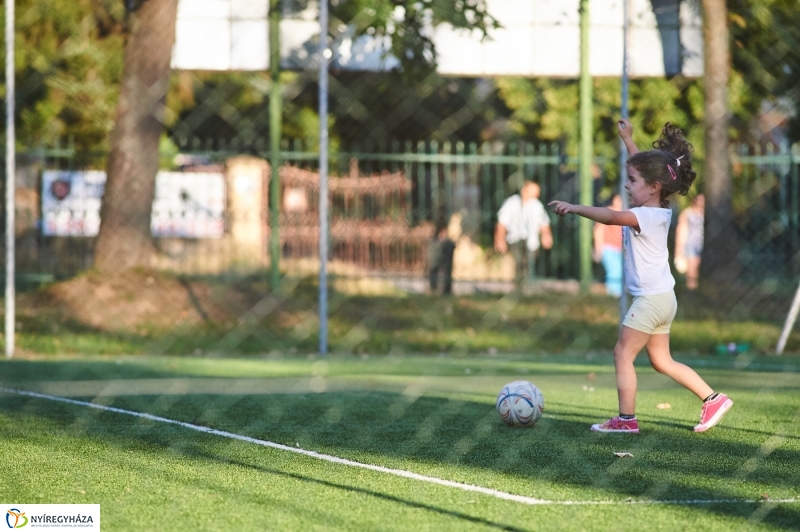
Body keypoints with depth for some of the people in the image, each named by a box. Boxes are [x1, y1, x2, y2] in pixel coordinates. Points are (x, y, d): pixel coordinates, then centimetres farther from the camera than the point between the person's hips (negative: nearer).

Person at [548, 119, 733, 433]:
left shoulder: (648, 216, -19)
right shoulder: (659, 211, 8)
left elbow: (611, 216, -33)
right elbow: (644, 166, 25)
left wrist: (574, 208, -28)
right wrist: (628, 139, 32)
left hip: (652, 298, -10)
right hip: (661, 298, 10)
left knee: (623, 353, -4)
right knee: (661, 361, 16)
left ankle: (626, 419, -4)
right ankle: (713, 399, 17)